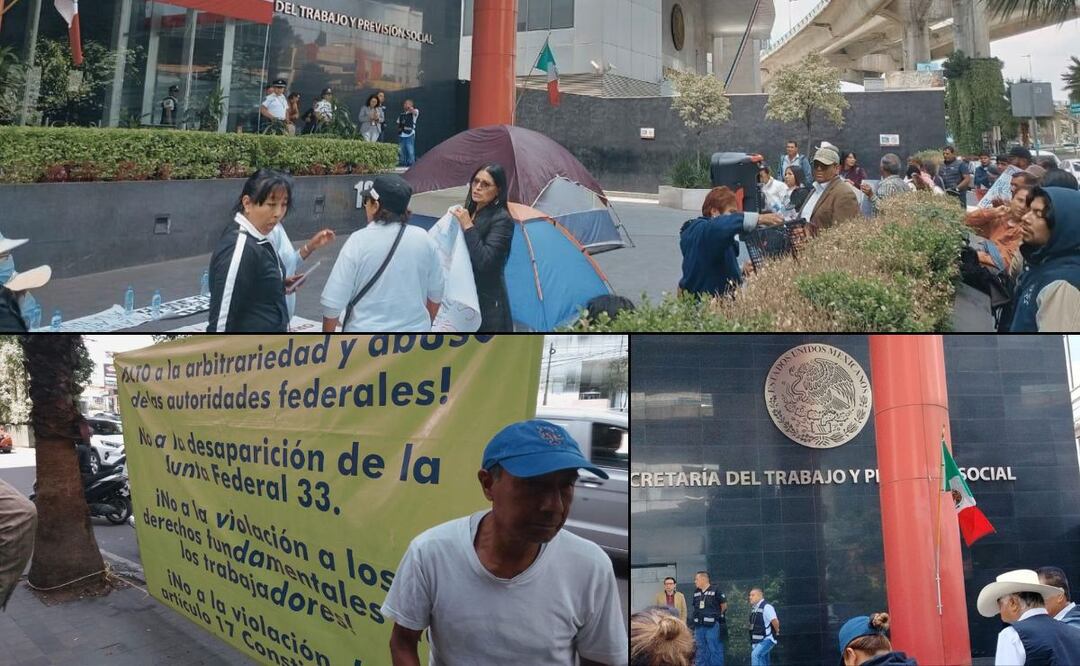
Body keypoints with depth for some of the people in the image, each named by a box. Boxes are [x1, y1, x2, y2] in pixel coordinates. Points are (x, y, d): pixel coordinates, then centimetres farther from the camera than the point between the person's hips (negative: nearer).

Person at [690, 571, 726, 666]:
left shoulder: (715, 591, -9)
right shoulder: (696, 593, 10)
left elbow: (724, 605, -2)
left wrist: (716, 615, 4)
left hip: (712, 626, -6)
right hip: (699, 626, 6)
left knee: (714, 650, -3)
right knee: (701, 651, 13)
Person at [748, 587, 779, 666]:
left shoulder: (766, 607, -16)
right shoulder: (754, 608, 12)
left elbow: (775, 621, -23)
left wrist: (777, 632, -7)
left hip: (767, 639, -9)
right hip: (757, 641, 9)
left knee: (755, 654, -27)